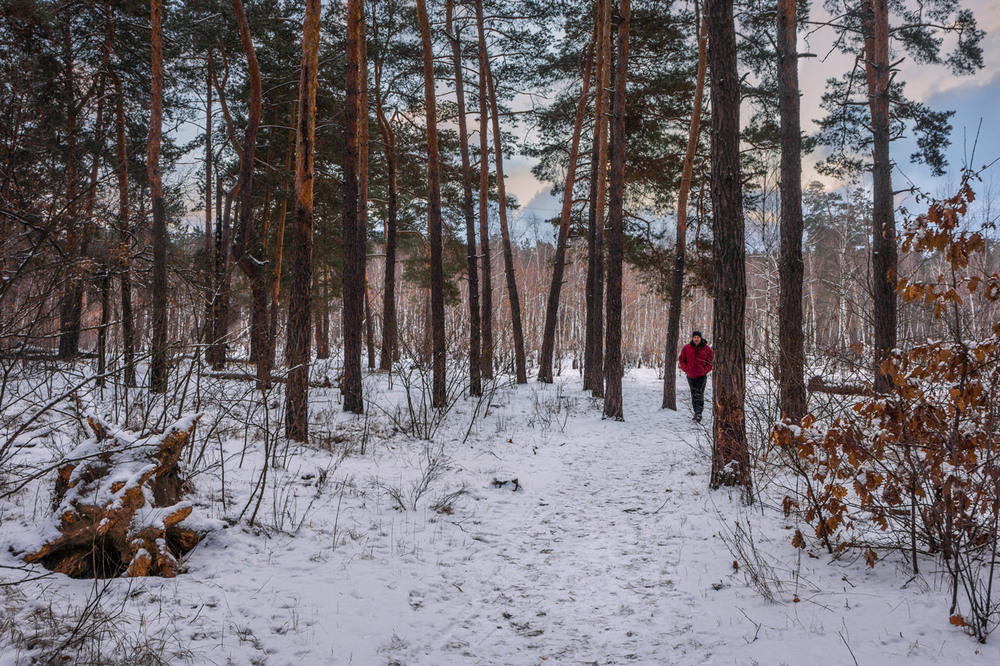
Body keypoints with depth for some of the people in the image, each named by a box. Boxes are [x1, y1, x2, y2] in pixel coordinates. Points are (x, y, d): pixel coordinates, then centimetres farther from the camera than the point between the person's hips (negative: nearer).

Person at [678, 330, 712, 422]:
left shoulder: (706, 349, -5)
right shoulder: (686, 348, -1)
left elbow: (711, 361, 4)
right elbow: (682, 359, 12)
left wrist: (706, 370, -7)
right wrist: (685, 369, 0)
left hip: (702, 376, -3)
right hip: (691, 376, 3)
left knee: (700, 395, -12)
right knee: (694, 395, 11)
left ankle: (699, 414, -16)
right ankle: (696, 412, 22)